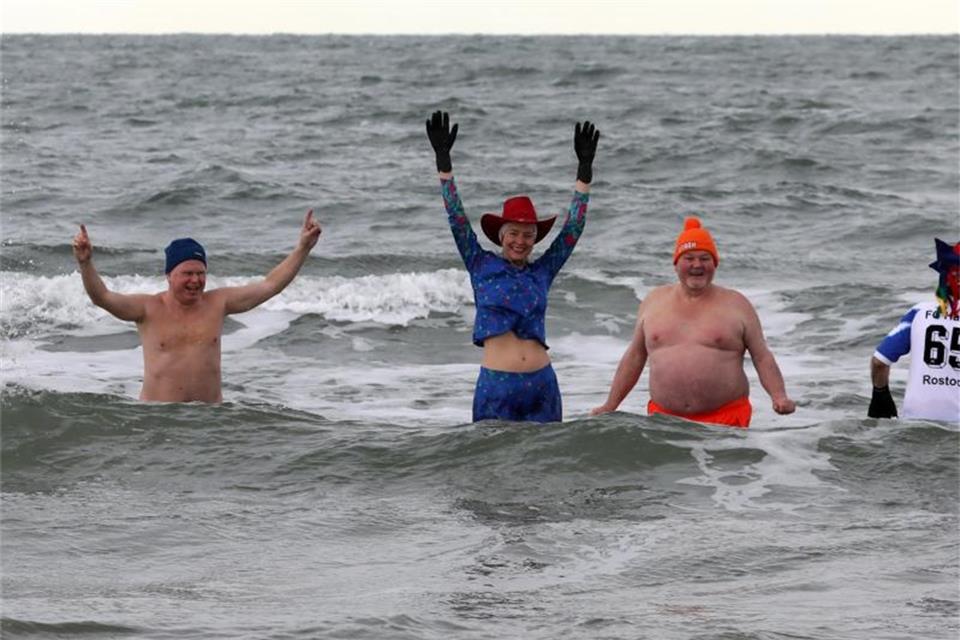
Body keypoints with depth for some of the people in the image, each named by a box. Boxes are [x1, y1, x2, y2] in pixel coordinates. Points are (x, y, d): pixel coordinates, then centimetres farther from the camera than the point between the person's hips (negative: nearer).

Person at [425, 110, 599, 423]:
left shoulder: (542, 272, 11)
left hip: (541, 385, 2)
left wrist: (584, 169, 10)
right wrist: (443, 161, -1)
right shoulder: (482, 267, 6)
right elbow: (457, 219, 3)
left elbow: (573, 228, 13)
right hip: (496, 384, -2)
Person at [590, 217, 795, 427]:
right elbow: (635, 358, 21)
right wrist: (609, 406, 19)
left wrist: (779, 397, -9)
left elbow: (762, 357, 6)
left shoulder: (736, 305, 7)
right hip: (663, 417, 2)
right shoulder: (654, 301, 14)